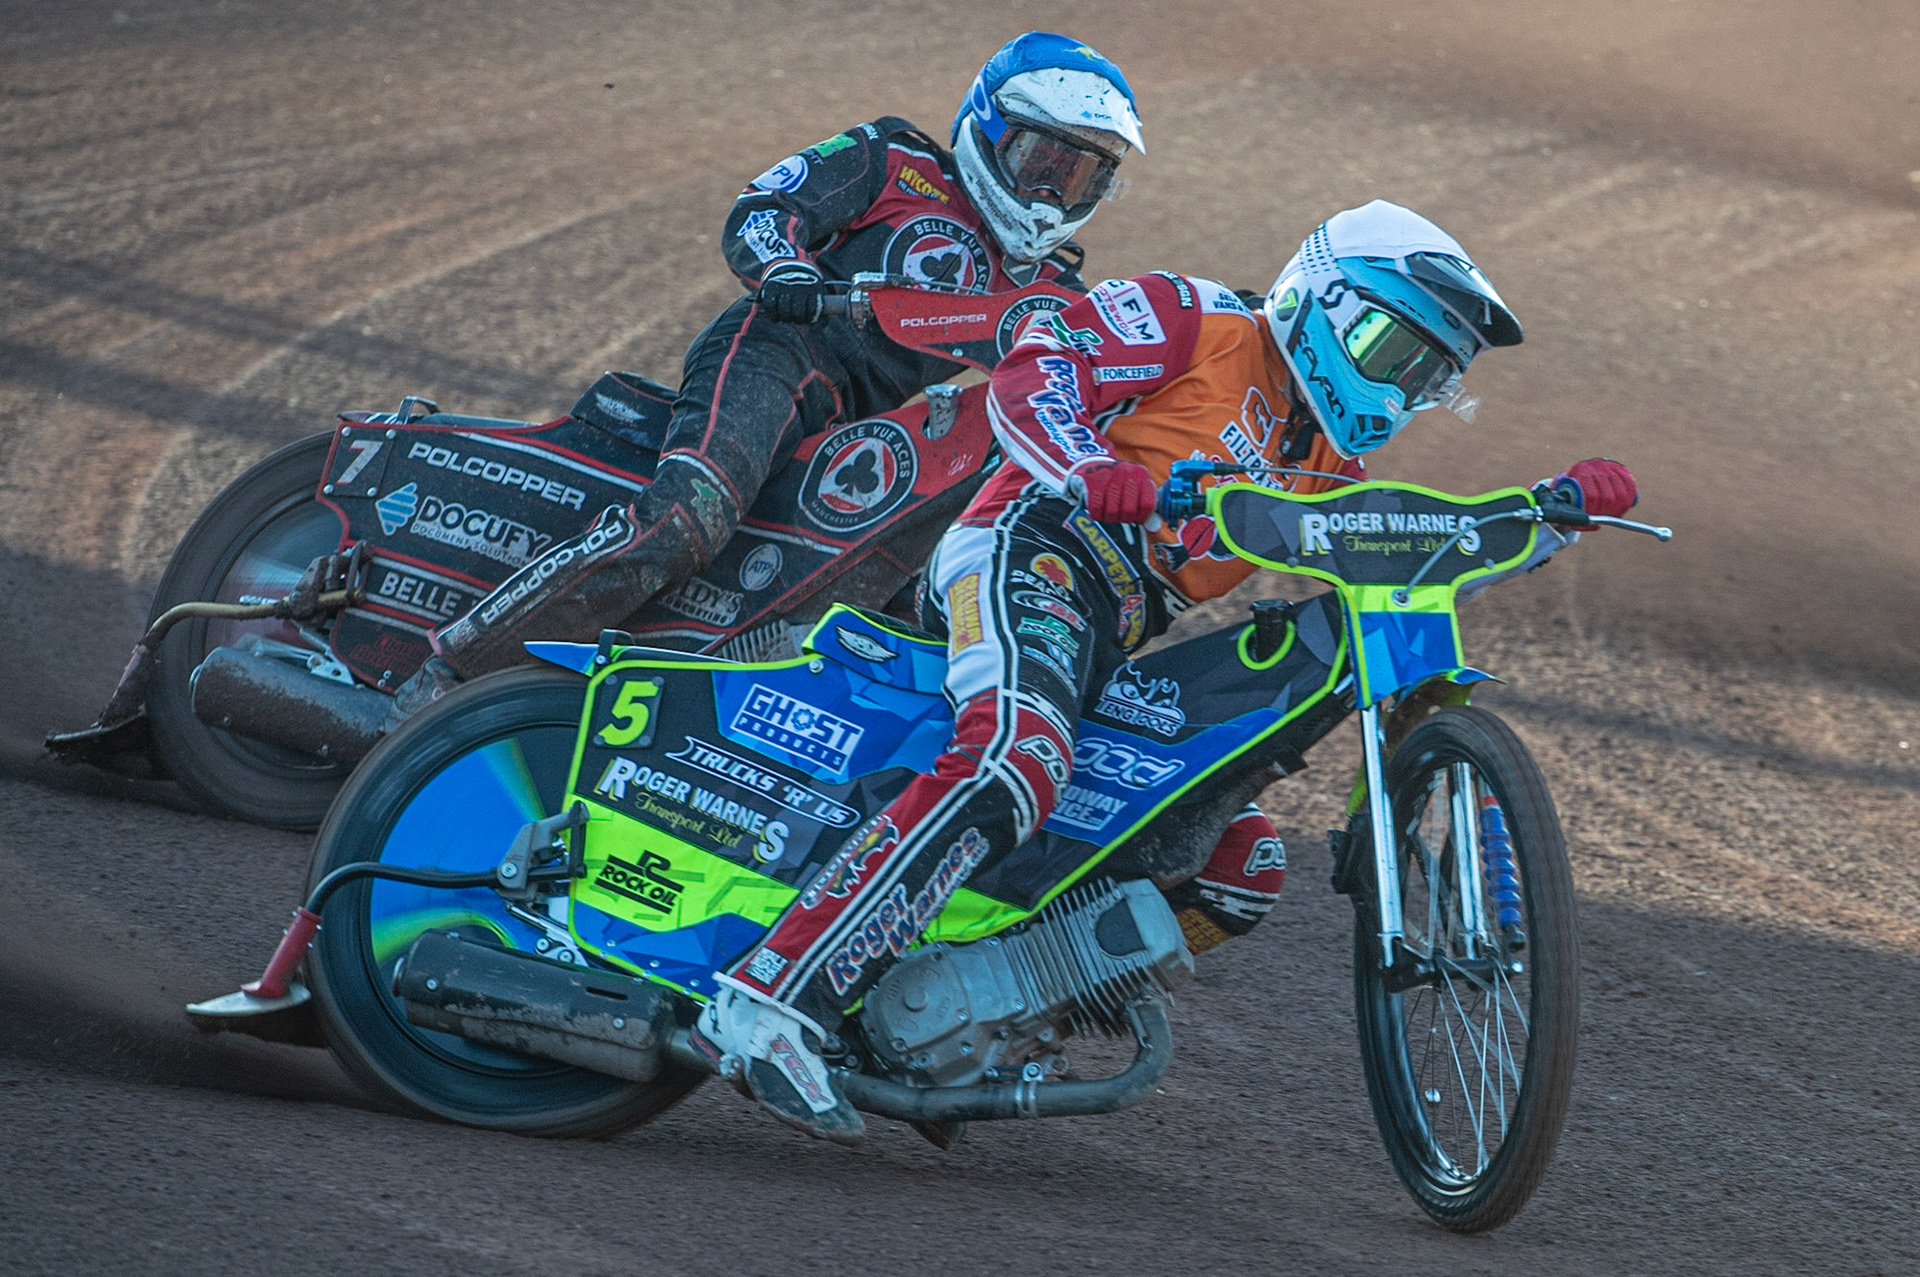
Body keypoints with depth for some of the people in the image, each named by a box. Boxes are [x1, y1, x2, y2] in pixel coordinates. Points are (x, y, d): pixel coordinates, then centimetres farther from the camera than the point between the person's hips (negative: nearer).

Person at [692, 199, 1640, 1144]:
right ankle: (769, 1004, -45)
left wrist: (1559, 507, 10)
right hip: (1035, 551, -10)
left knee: (1241, 871, 7)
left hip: (1121, 656, 10)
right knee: (1015, 758, -37)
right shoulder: (1200, 324, 4)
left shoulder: (1325, 465, 29)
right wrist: (1090, 470, -27)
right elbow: (1032, 371, -9)